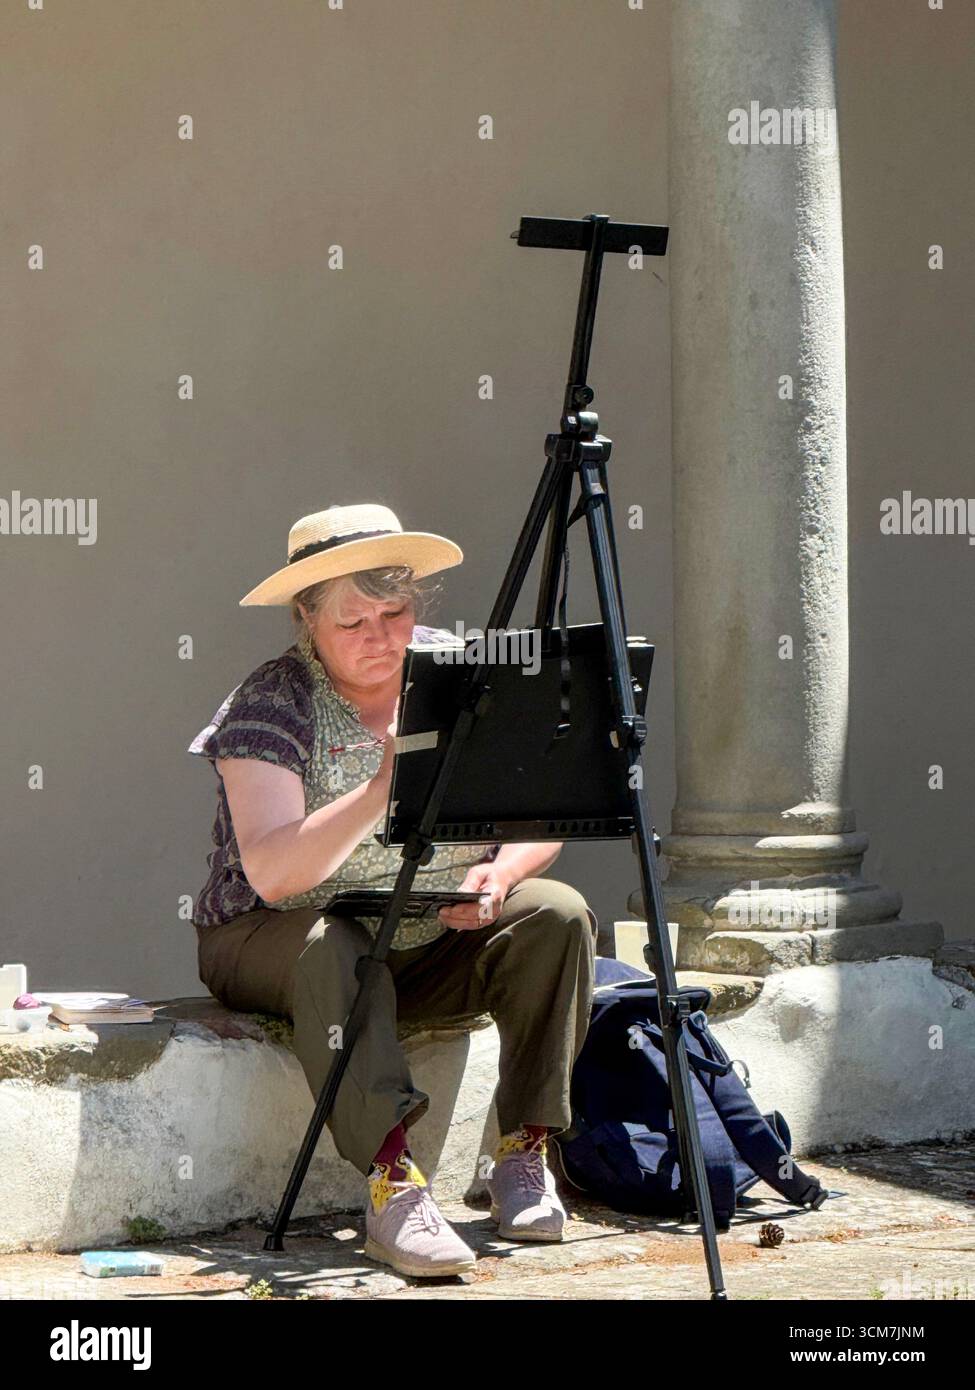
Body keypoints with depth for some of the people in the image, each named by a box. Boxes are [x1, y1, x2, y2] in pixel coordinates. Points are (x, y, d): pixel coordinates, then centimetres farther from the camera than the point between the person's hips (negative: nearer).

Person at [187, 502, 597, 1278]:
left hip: (435, 948, 5)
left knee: (556, 913, -18)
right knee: (329, 950, -36)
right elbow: (270, 873, -30)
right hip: (273, 943, -4)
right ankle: (392, 1183, -41)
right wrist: (381, 791, -42)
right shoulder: (271, 705, -16)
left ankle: (526, 1154, -14)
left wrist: (499, 872, -23)